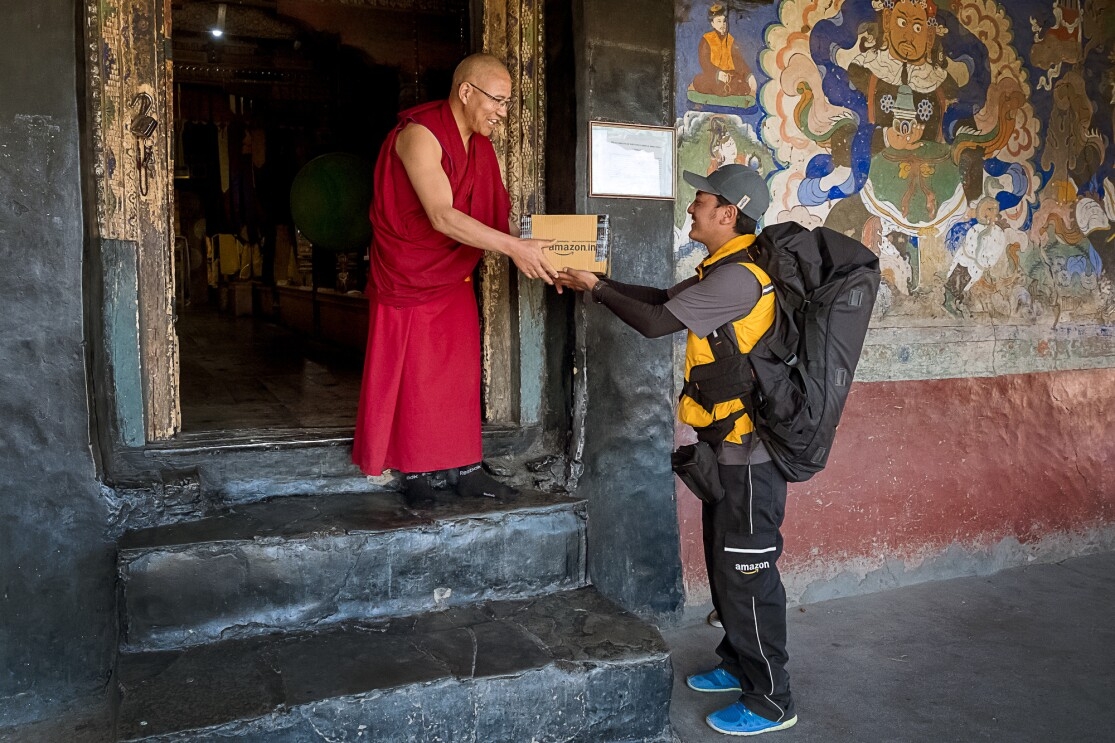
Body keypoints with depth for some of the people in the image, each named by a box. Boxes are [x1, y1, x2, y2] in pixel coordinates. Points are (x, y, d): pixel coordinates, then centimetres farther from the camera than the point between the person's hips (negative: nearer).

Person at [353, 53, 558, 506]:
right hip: (408, 277, -7)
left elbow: (499, 212, 1)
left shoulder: (481, 143, 5)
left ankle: (466, 468, 17)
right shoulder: (420, 134, -21)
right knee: (412, 377, 1)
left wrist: (534, 252, -16)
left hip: (455, 277, 7)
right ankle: (415, 473, 13)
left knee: (461, 372, 9)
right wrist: (514, 248, -35)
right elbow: (442, 217, -31)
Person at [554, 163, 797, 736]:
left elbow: (656, 323, -21)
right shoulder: (725, 268, 11)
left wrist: (594, 288, -8)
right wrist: (599, 281, 8)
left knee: (747, 572, 0)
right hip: (730, 445, 10)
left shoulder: (739, 277, -22)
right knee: (725, 562, 20)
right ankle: (739, 665, 36)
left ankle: (770, 701, 15)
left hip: (749, 452, -10)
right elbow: (664, 298, 17)